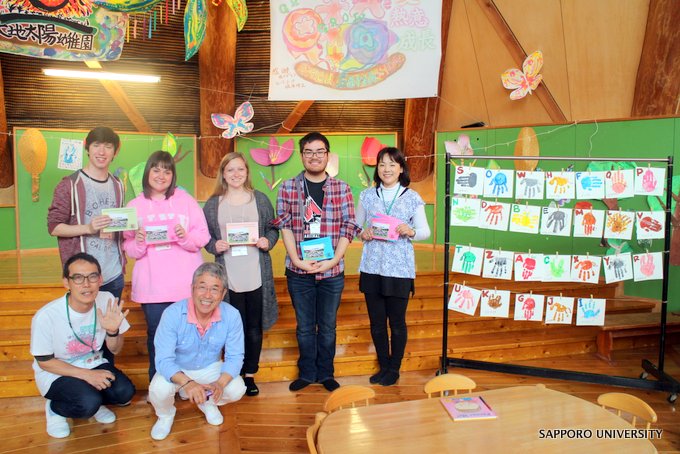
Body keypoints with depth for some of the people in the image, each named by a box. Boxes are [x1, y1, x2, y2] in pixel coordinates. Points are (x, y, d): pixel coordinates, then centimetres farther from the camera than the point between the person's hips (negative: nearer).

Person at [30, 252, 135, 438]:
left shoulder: (107, 301, -16)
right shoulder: (46, 316, -27)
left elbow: (114, 350, -4)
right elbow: (44, 361, -13)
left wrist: (113, 331, -26)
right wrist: (86, 374, -21)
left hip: (93, 364, 4)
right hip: (55, 373, -3)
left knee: (125, 392, -20)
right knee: (89, 403, -28)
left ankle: (92, 402, 11)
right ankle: (54, 408, 4)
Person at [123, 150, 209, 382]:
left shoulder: (185, 200, 5)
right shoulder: (135, 206, 8)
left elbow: (203, 236, 0)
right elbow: (129, 250, 5)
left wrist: (186, 237, -19)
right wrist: (138, 243, -16)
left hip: (186, 284, -1)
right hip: (152, 286, 1)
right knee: (156, 335, 5)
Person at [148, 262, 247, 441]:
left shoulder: (232, 316, -25)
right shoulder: (172, 314, -30)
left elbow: (235, 357, -17)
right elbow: (164, 360, -28)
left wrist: (220, 383, -36)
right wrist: (187, 382, -47)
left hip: (210, 368, 2)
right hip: (176, 369, -1)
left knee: (237, 390, -20)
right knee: (159, 390, -30)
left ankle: (208, 403, 16)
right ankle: (166, 415, 9)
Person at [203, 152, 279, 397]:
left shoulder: (260, 199, 5)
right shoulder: (213, 204, 5)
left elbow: (273, 229, 11)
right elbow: (205, 236, 9)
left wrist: (268, 241, -10)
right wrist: (214, 246, -11)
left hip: (257, 276, 1)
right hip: (228, 277, -1)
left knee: (254, 328, 10)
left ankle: (250, 375, 26)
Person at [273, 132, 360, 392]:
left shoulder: (341, 188, 2)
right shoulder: (288, 188, 2)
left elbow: (348, 227, -2)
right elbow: (285, 226, -3)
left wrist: (333, 260, -13)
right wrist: (297, 260, -14)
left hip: (332, 270, 0)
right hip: (299, 270, 0)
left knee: (327, 326, 13)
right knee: (305, 326, 12)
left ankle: (325, 373, 30)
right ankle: (307, 373, 29)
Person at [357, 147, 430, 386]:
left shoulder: (412, 198, 0)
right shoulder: (367, 195, 5)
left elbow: (425, 231, 3)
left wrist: (410, 232, -17)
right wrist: (363, 234, -9)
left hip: (399, 269, -2)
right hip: (372, 267, 2)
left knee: (397, 322, 8)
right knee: (376, 322, 11)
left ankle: (394, 369, 28)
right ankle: (383, 366, 31)